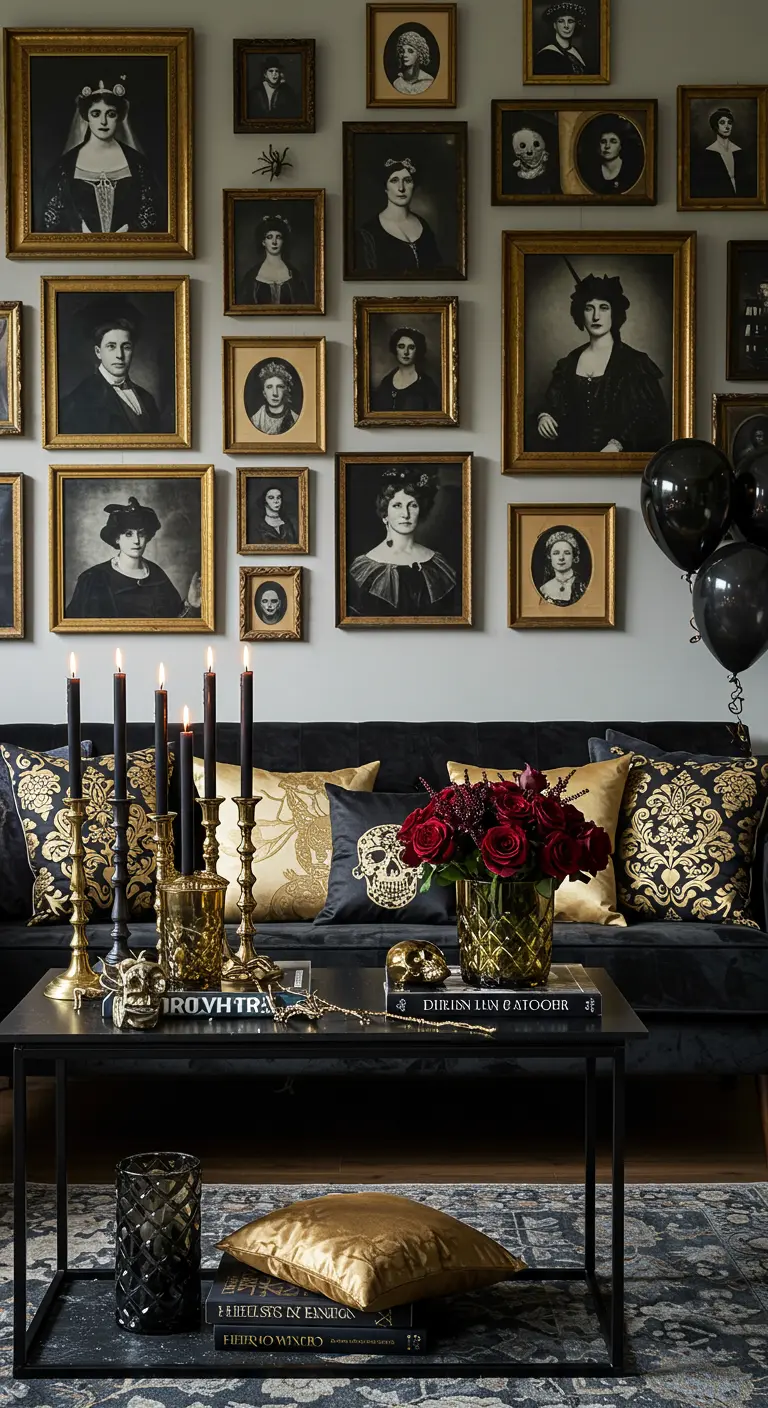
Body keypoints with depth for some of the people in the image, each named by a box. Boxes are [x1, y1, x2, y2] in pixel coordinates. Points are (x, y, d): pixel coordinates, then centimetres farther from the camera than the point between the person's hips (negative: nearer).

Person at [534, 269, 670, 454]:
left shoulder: (635, 363, 2)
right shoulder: (568, 364, 13)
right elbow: (552, 407, 17)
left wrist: (618, 444, -16)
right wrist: (544, 417, -5)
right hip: (574, 452, 5)